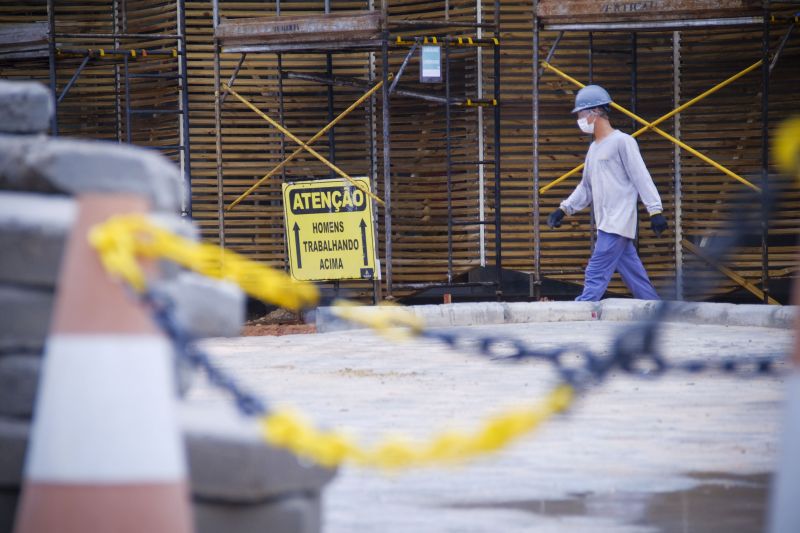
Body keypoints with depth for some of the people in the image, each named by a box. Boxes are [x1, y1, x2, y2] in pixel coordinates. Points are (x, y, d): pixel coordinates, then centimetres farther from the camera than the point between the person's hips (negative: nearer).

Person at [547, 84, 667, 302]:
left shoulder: (622, 141, -7)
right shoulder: (594, 148, 20)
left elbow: (641, 176, -12)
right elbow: (587, 187, 28)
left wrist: (655, 211, -18)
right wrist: (565, 209, 20)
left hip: (618, 223, -9)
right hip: (606, 225, 9)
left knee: (596, 275, -14)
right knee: (635, 277, 7)